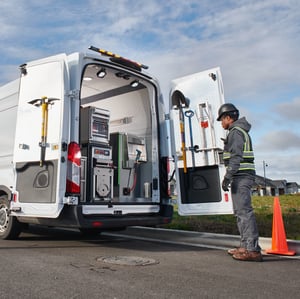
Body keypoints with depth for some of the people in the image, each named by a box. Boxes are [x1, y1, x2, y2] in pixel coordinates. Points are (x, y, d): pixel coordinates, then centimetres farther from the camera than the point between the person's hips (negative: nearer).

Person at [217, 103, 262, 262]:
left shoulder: (235, 132, -10)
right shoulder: (241, 131, 23)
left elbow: (236, 157, -20)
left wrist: (227, 176, -21)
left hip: (241, 176, -11)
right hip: (243, 176, 11)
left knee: (244, 211, -12)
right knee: (240, 211, 13)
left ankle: (253, 250, -12)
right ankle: (245, 246, 20)